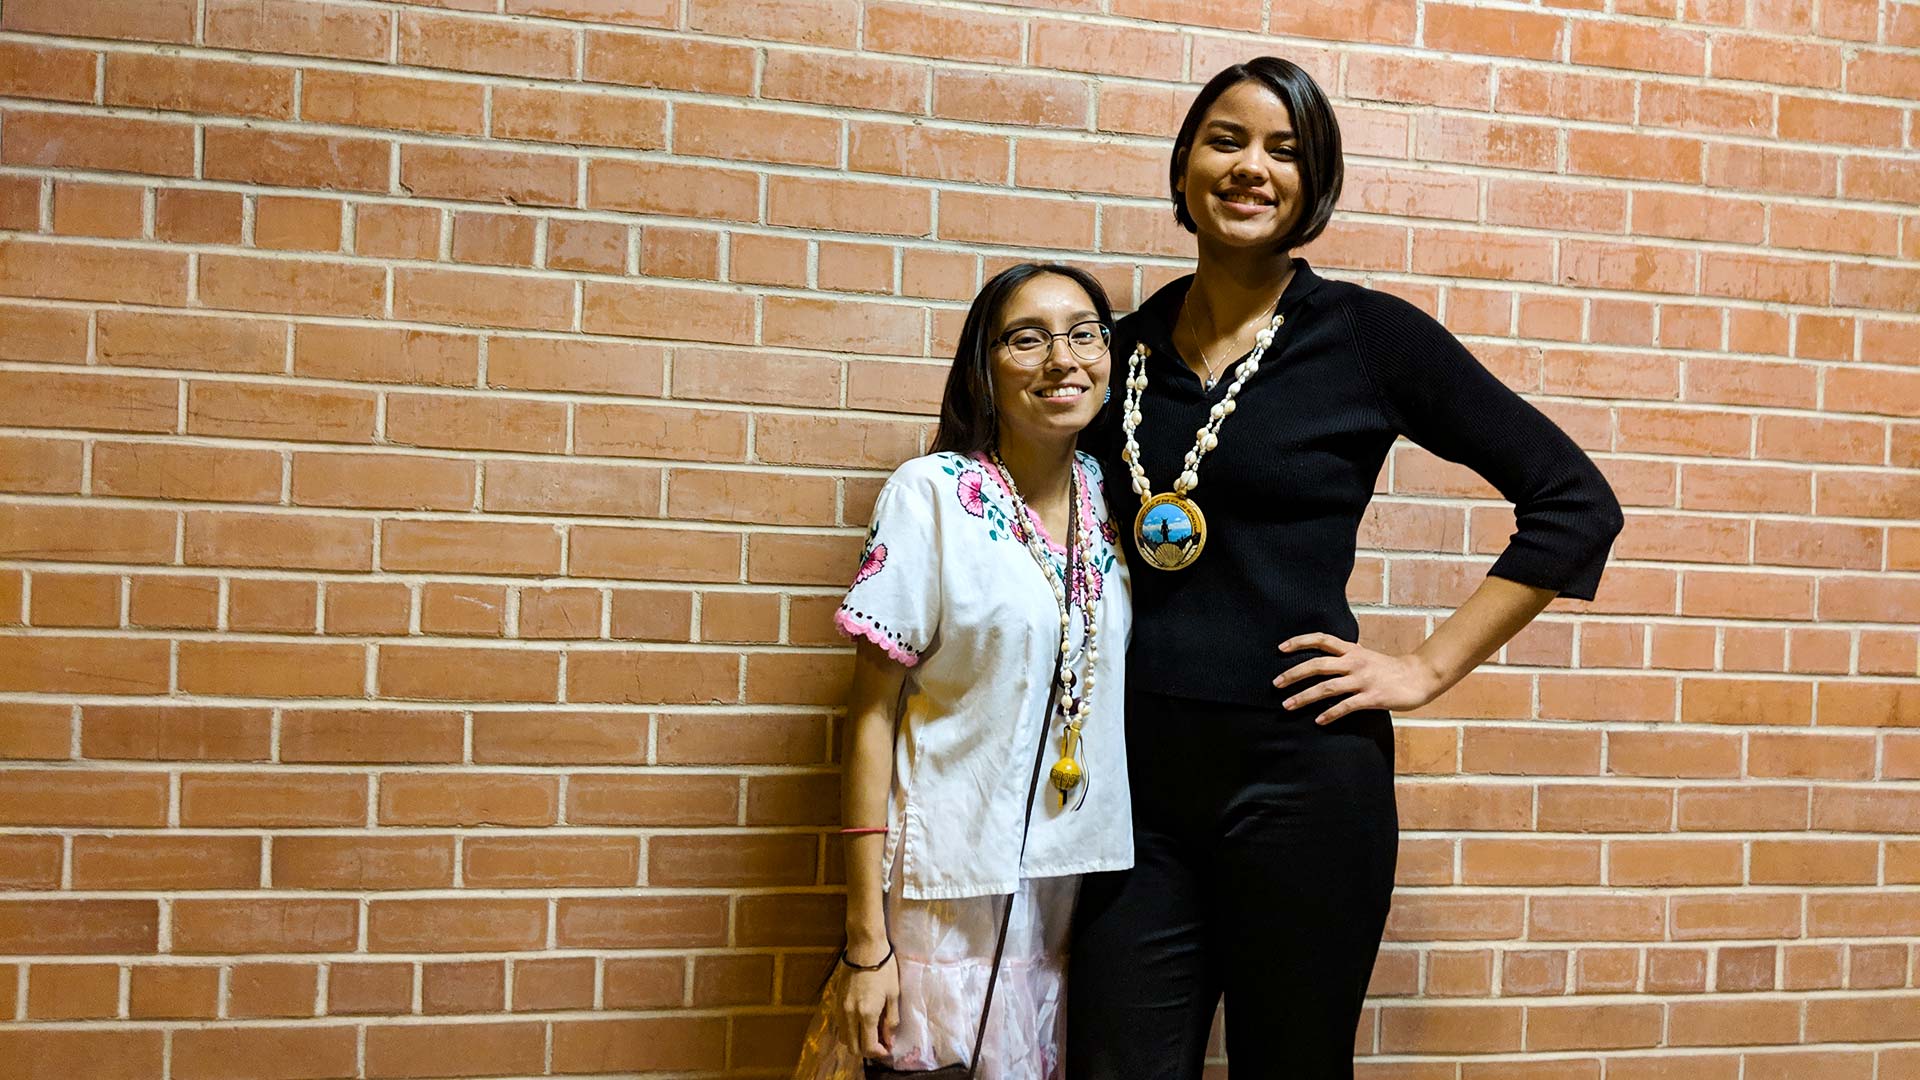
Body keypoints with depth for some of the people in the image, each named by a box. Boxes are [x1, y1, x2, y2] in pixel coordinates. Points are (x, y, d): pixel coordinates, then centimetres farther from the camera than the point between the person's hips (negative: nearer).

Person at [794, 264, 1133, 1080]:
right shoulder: (930, 494, -10)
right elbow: (871, 714, -10)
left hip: (1082, 878, 5)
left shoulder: (1115, 500, 4)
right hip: (952, 889, -4)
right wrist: (866, 937, -12)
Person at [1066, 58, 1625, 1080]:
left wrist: (1426, 668, -6)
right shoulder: (1129, 345, 7)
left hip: (1299, 771, -3)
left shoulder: (1369, 334, -3)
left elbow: (1573, 502, -2)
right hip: (1136, 771, 3)